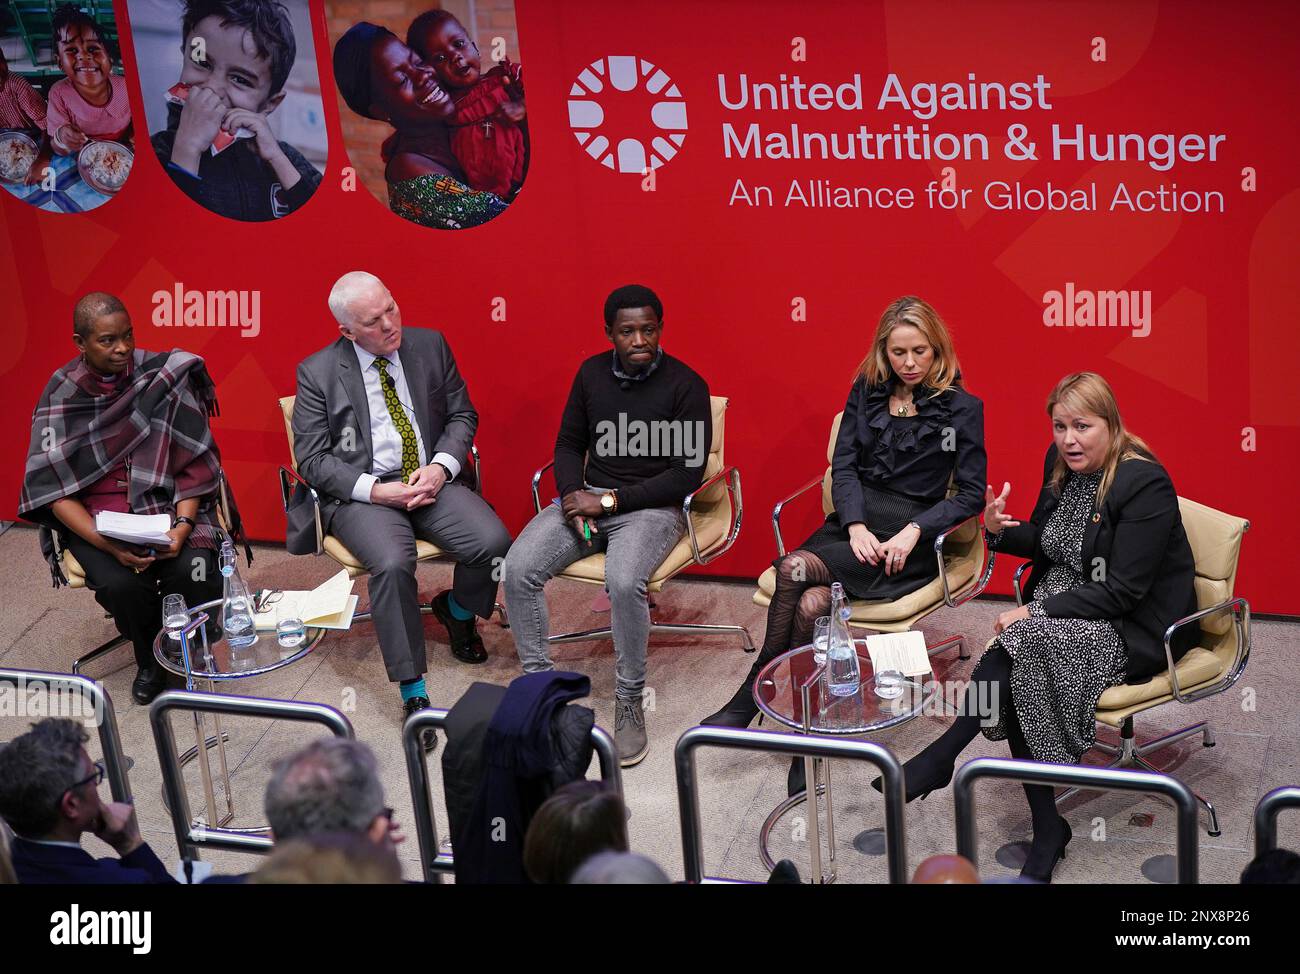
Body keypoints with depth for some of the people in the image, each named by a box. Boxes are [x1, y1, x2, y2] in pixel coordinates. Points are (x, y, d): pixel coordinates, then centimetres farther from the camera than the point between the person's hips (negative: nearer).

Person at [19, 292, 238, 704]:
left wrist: (183, 525, -19)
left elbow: (195, 463, -3)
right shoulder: (62, 396, -5)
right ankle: (150, 660, 5)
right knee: (120, 584, -29)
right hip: (96, 515, 0)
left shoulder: (163, 375, -5)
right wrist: (108, 545, -21)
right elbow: (53, 488, -7)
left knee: (193, 571, -28)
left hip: (167, 501, 0)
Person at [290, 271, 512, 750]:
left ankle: (457, 611, 14)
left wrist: (441, 467, -9)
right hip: (363, 491, -3)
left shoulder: (430, 346, 6)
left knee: (493, 542, -23)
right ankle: (413, 693, -19)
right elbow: (312, 460, -3)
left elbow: (462, 415, 11)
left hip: (433, 479, 3)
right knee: (392, 563, -34)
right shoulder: (317, 373, -2)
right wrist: (376, 491, -16)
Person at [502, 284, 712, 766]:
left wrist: (609, 500, -15)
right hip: (587, 496, 5)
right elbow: (569, 443, 15)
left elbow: (687, 474, -11)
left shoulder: (685, 385, -8)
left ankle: (629, 704, -17)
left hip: (650, 507, -5)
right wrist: (574, 498, -5)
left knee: (624, 581, -35)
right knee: (518, 568, -20)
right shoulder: (591, 373, 7)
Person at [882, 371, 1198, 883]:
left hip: (1137, 628, -6)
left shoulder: (1144, 484, -18)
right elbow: (1044, 544, 16)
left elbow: (1123, 592, -21)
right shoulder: (1063, 464, 4)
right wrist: (1001, 530, -7)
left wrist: (1036, 612, -22)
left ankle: (940, 759, -19)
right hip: (1066, 607, 6)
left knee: (1023, 643, -31)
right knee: (1017, 671, -25)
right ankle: (1047, 830, -17)